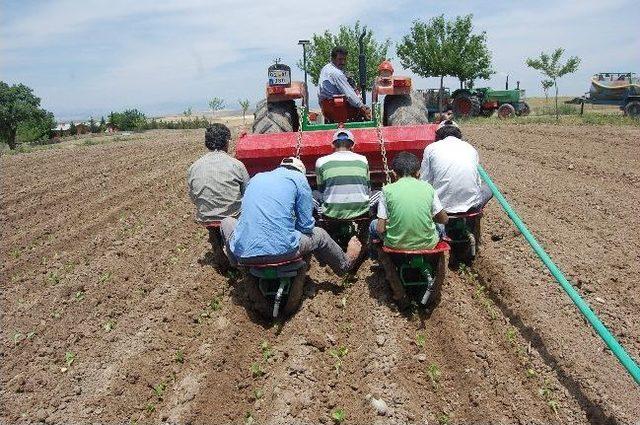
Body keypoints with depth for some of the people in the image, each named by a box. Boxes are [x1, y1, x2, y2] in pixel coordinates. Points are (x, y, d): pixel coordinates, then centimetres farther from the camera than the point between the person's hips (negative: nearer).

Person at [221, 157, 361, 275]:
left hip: (243, 254, 4)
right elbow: (306, 226, 3)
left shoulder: (256, 177, 19)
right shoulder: (299, 179, 5)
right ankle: (344, 264, 48)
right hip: (281, 252, -3)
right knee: (319, 234, 25)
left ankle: (236, 265, 51)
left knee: (227, 222, 35)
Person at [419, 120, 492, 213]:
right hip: (471, 204, 2)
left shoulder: (431, 148, 5)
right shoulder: (471, 148, 13)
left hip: (443, 205, -2)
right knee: (486, 188, 35)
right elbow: (477, 181, 19)